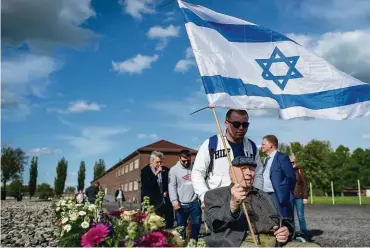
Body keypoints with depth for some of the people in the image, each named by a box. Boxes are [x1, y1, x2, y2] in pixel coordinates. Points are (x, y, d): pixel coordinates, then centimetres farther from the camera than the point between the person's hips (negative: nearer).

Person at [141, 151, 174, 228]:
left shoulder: (166, 170, 8)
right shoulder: (145, 171, -3)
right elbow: (146, 186, -16)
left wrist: (166, 191, 3)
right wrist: (156, 173, -20)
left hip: (166, 203, 4)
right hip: (152, 203, -4)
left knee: (169, 225, 4)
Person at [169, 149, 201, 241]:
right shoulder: (174, 169, -2)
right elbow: (172, 186, -6)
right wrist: (174, 201, -15)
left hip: (195, 202, 2)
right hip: (181, 204, -2)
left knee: (196, 224, 10)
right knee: (181, 226, 7)